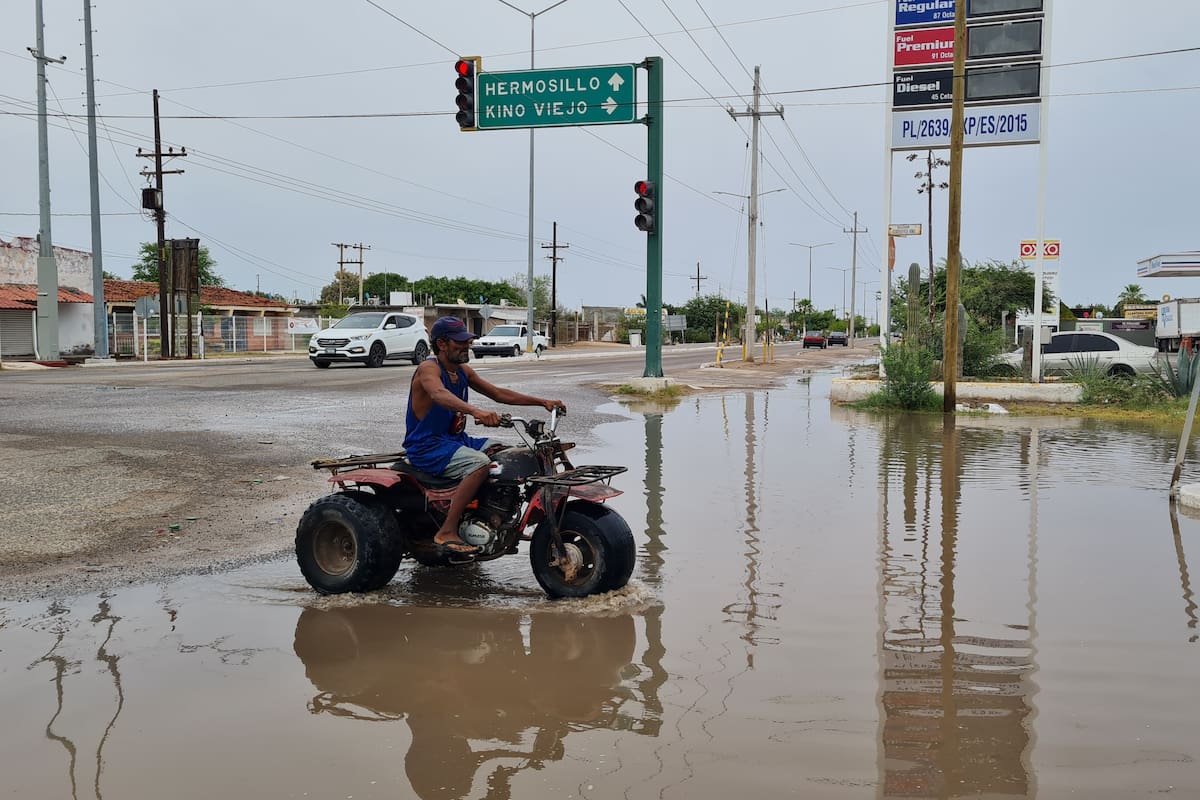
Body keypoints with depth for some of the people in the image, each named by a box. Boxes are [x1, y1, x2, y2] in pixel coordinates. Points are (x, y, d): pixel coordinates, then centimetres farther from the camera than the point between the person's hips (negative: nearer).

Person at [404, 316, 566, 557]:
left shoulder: (463, 372, 12)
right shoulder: (429, 368, -14)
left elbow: (498, 393, 18)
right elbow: (439, 394, -37)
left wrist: (542, 402, 9)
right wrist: (476, 411, -56)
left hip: (455, 439, 9)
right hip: (427, 445, -9)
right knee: (479, 463, -31)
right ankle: (446, 532, -29)